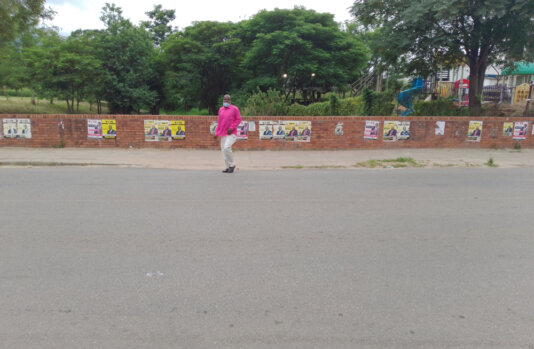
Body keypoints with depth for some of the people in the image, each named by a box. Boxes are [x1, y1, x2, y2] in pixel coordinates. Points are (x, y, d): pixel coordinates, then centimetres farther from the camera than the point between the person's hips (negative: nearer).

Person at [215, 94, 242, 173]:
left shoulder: (234, 108, -2)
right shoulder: (221, 109, 14)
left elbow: (238, 119, -4)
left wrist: (232, 128, -15)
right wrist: (216, 133, 13)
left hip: (231, 134, -6)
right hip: (223, 134, 6)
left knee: (226, 148, -23)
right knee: (223, 150, 4)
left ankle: (232, 164, -5)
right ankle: (228, 167, 15)